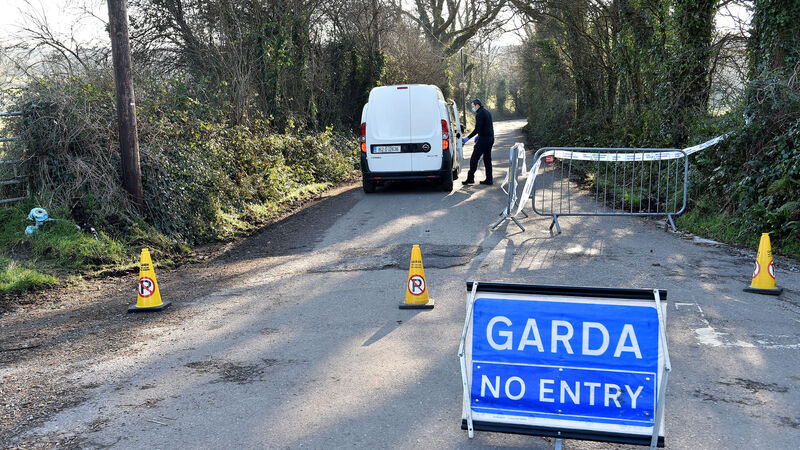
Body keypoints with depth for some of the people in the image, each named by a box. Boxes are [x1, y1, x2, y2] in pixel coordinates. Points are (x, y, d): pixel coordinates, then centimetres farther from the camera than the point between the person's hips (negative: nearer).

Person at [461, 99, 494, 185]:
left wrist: (468, 138, -17)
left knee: (474, 159, -4)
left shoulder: (479, 114, -14)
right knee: (487, 159, 12)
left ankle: (470, 178, -4)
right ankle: (489, 180, 12)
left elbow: (477, 129, -21)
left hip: (484, 139, -9)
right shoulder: (487, 112, 15)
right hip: (490, 138, 9)